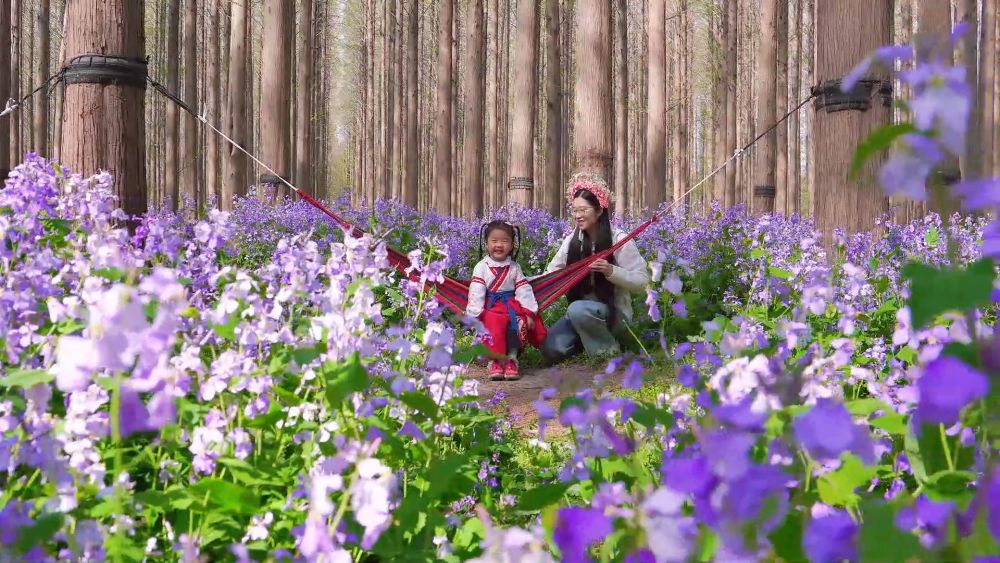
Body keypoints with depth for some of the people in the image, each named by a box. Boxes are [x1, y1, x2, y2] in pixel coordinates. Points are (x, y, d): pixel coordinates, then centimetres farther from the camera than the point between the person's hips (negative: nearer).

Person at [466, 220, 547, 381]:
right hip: (491, 308, -2)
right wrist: (475, 315, -15)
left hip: (512, 306, 2)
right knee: (494, 324, -34)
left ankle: (511, 358, -20)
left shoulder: (514, 267, 12)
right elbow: (476, 292, -4)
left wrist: (529, 313, -5)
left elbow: (524, 290, 7)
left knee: (519, 323, -29)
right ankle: (494, 361, -31)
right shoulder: (481, 267, 4)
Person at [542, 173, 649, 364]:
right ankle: (586, 338, 12)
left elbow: (641, 280, -13)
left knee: (578, 310, -37)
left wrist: (611, 271, -29)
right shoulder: (573, 241, 3)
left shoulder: (619, 240, -12)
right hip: (579, 310, 5)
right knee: (551, 351, -19)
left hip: (614, 311, -5)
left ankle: (609, 350, -11)